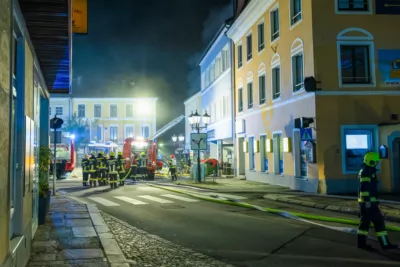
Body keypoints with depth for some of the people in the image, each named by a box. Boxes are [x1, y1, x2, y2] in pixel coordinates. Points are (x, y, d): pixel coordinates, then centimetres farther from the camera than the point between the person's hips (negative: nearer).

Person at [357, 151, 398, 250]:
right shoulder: (366, 172, -16)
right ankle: (385, 243, -1)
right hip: (368, 201, -10)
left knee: (365, 221, 11)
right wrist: (367, 201, -26)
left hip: (365, 201, 10)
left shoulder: (365, 171, 17)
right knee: (378, 221, -5)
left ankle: (361, 243, 13)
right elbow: (364, 187, -24)